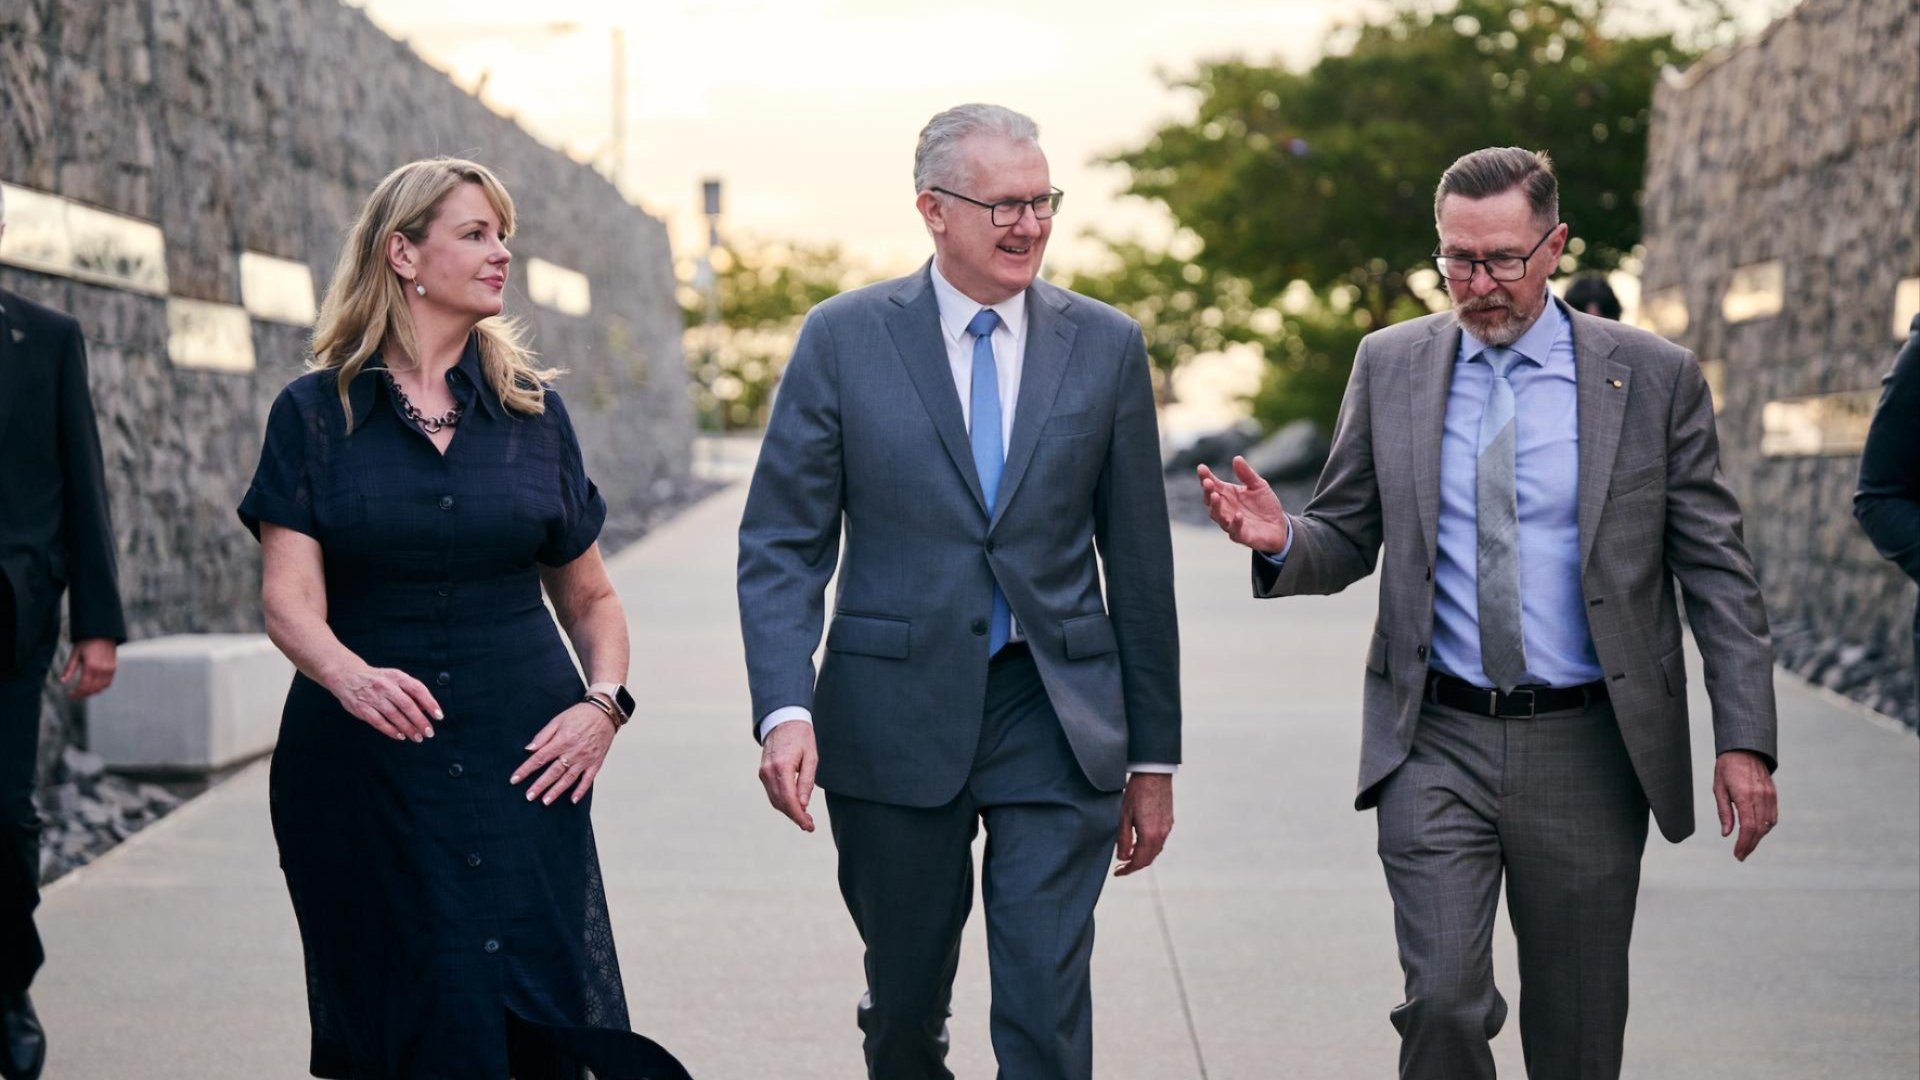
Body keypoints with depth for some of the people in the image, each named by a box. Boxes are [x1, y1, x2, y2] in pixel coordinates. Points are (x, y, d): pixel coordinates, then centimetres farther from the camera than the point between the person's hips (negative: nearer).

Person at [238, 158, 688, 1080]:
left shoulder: (532, 410, 10)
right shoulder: (316, 413, 3)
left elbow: (589, 596, 16)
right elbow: (287, 592, -8)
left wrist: (605, 701, -4)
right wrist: (348, 675, -29)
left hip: (520, 762, 2)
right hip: (363, 763, -1)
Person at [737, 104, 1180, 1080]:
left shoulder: (1106, 346, 4)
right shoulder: (844, 339, 0)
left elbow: (1139, 562, 7)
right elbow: (781, 544, -2)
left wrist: (1153, 755, 8)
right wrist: (784, 710, -17)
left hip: (1056, 718, 0)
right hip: (895, 723, 0)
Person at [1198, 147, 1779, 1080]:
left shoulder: (1653, 377, 0)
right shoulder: (1390, 364, 5)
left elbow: (1717, 571, 1)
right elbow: (1348, 541, 9)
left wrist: (1745, 740, -7)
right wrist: (1283, 540, -15)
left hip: (1585, 750, 0)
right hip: (1437, 742, 1)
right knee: (1441, 1002, -11)